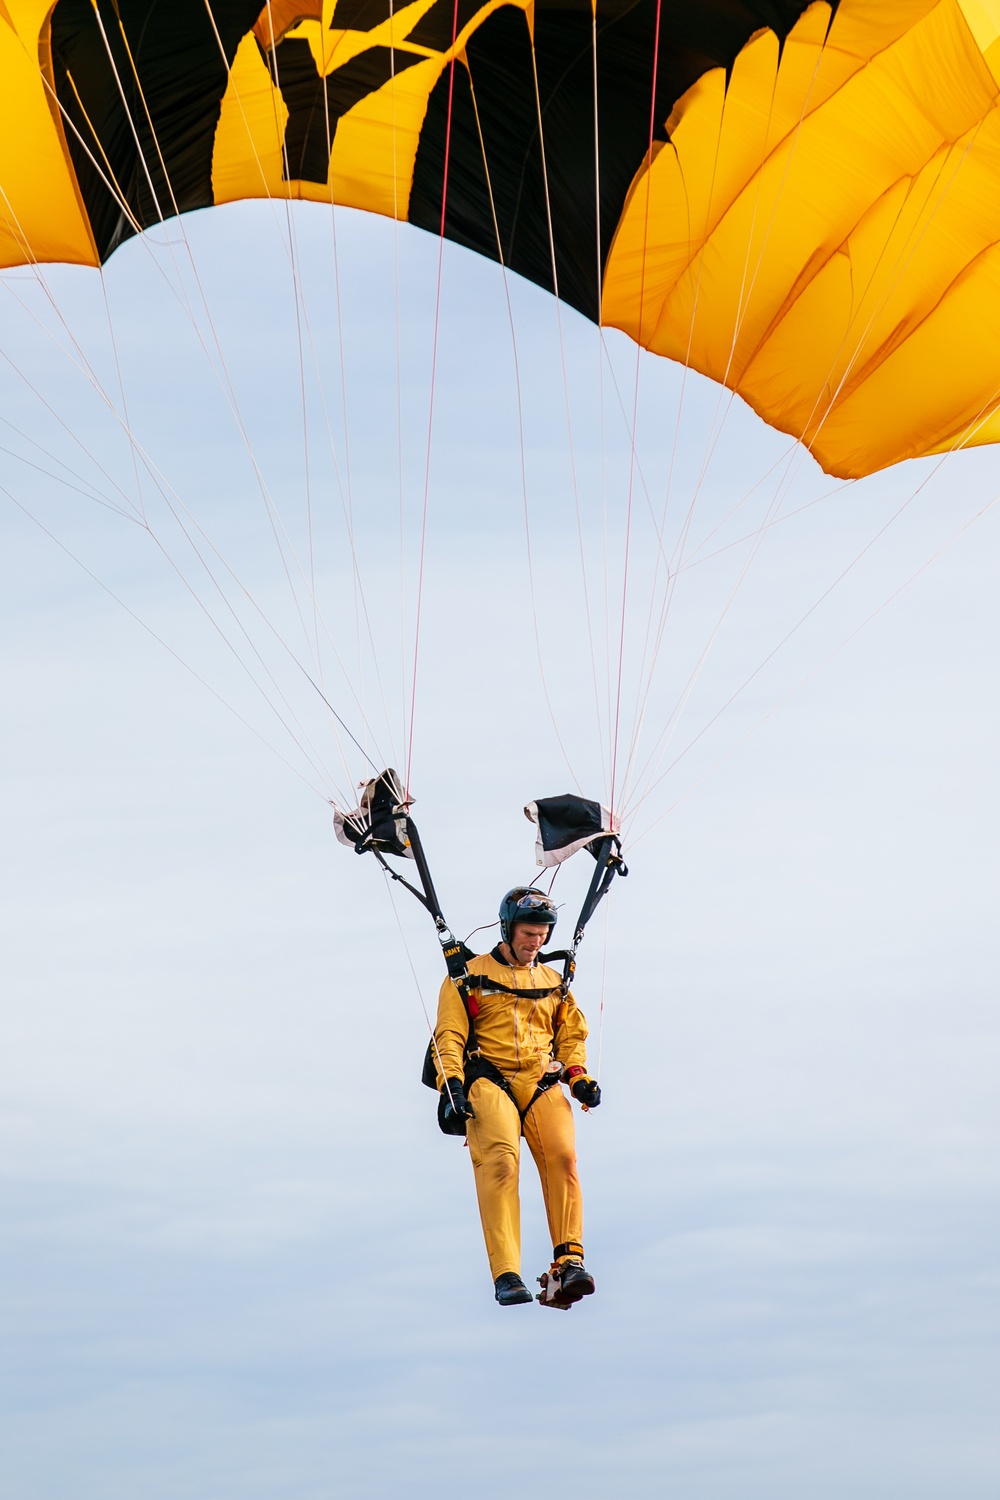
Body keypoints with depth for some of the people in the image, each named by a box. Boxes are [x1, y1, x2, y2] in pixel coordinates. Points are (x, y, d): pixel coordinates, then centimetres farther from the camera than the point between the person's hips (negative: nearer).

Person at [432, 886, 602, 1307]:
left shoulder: (554, 983, 22)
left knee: (562, 1157, -23)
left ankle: (569, 1260, -19)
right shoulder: (471, 976, 10)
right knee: (501, 1160, -26)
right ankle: (506, 1274, -31)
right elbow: (450, 1036, 6)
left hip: (544, 1083, 3)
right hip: (489, 1081, -3)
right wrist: (451, 1084, -10)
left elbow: (571, 1035, 28)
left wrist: (578, 1075, 9)